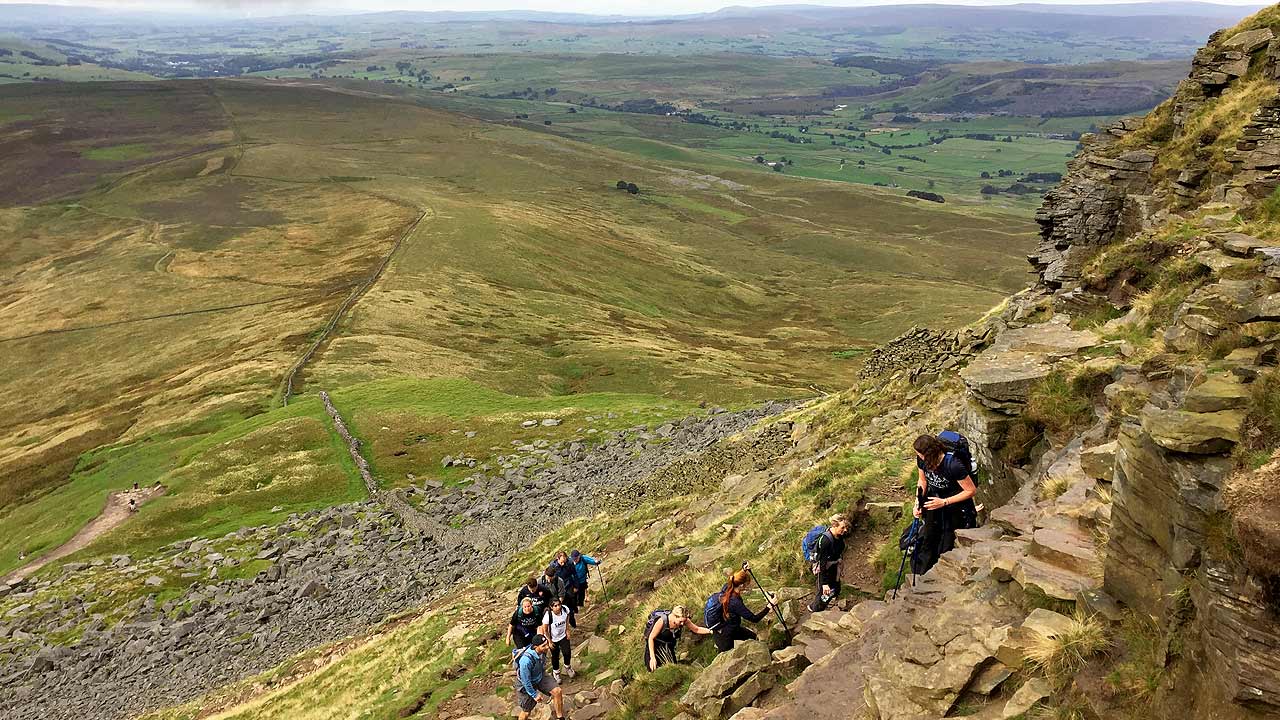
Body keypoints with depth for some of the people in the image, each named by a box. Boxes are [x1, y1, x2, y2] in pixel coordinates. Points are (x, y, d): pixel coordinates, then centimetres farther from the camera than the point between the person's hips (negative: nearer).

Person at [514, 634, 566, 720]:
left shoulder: (543, 651, -22)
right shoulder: (526, 660, -42)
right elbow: (526, 680, -28)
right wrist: (534, 695, -17)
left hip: (540, 676, 5)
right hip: (527, 684, -5)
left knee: (558, 691, -11)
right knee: (526, 711, 8)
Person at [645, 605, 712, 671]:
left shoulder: (684, 620, -20)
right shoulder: (662, 621, -33)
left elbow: (696, 629, -4)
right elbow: (651, 638, -24)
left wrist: (709, 631, -17)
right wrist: (652, 657, -28)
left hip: (669, 646, 5)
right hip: (656, 645, -5)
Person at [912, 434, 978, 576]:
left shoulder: (953, 466, -33)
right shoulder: (922, 461, -15)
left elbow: (971, 491, -22)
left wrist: (944, 502, -25)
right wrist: (918, 502, -9)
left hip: (955, 504, -5)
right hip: (934, 499, 5)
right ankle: (921, 576, 27)